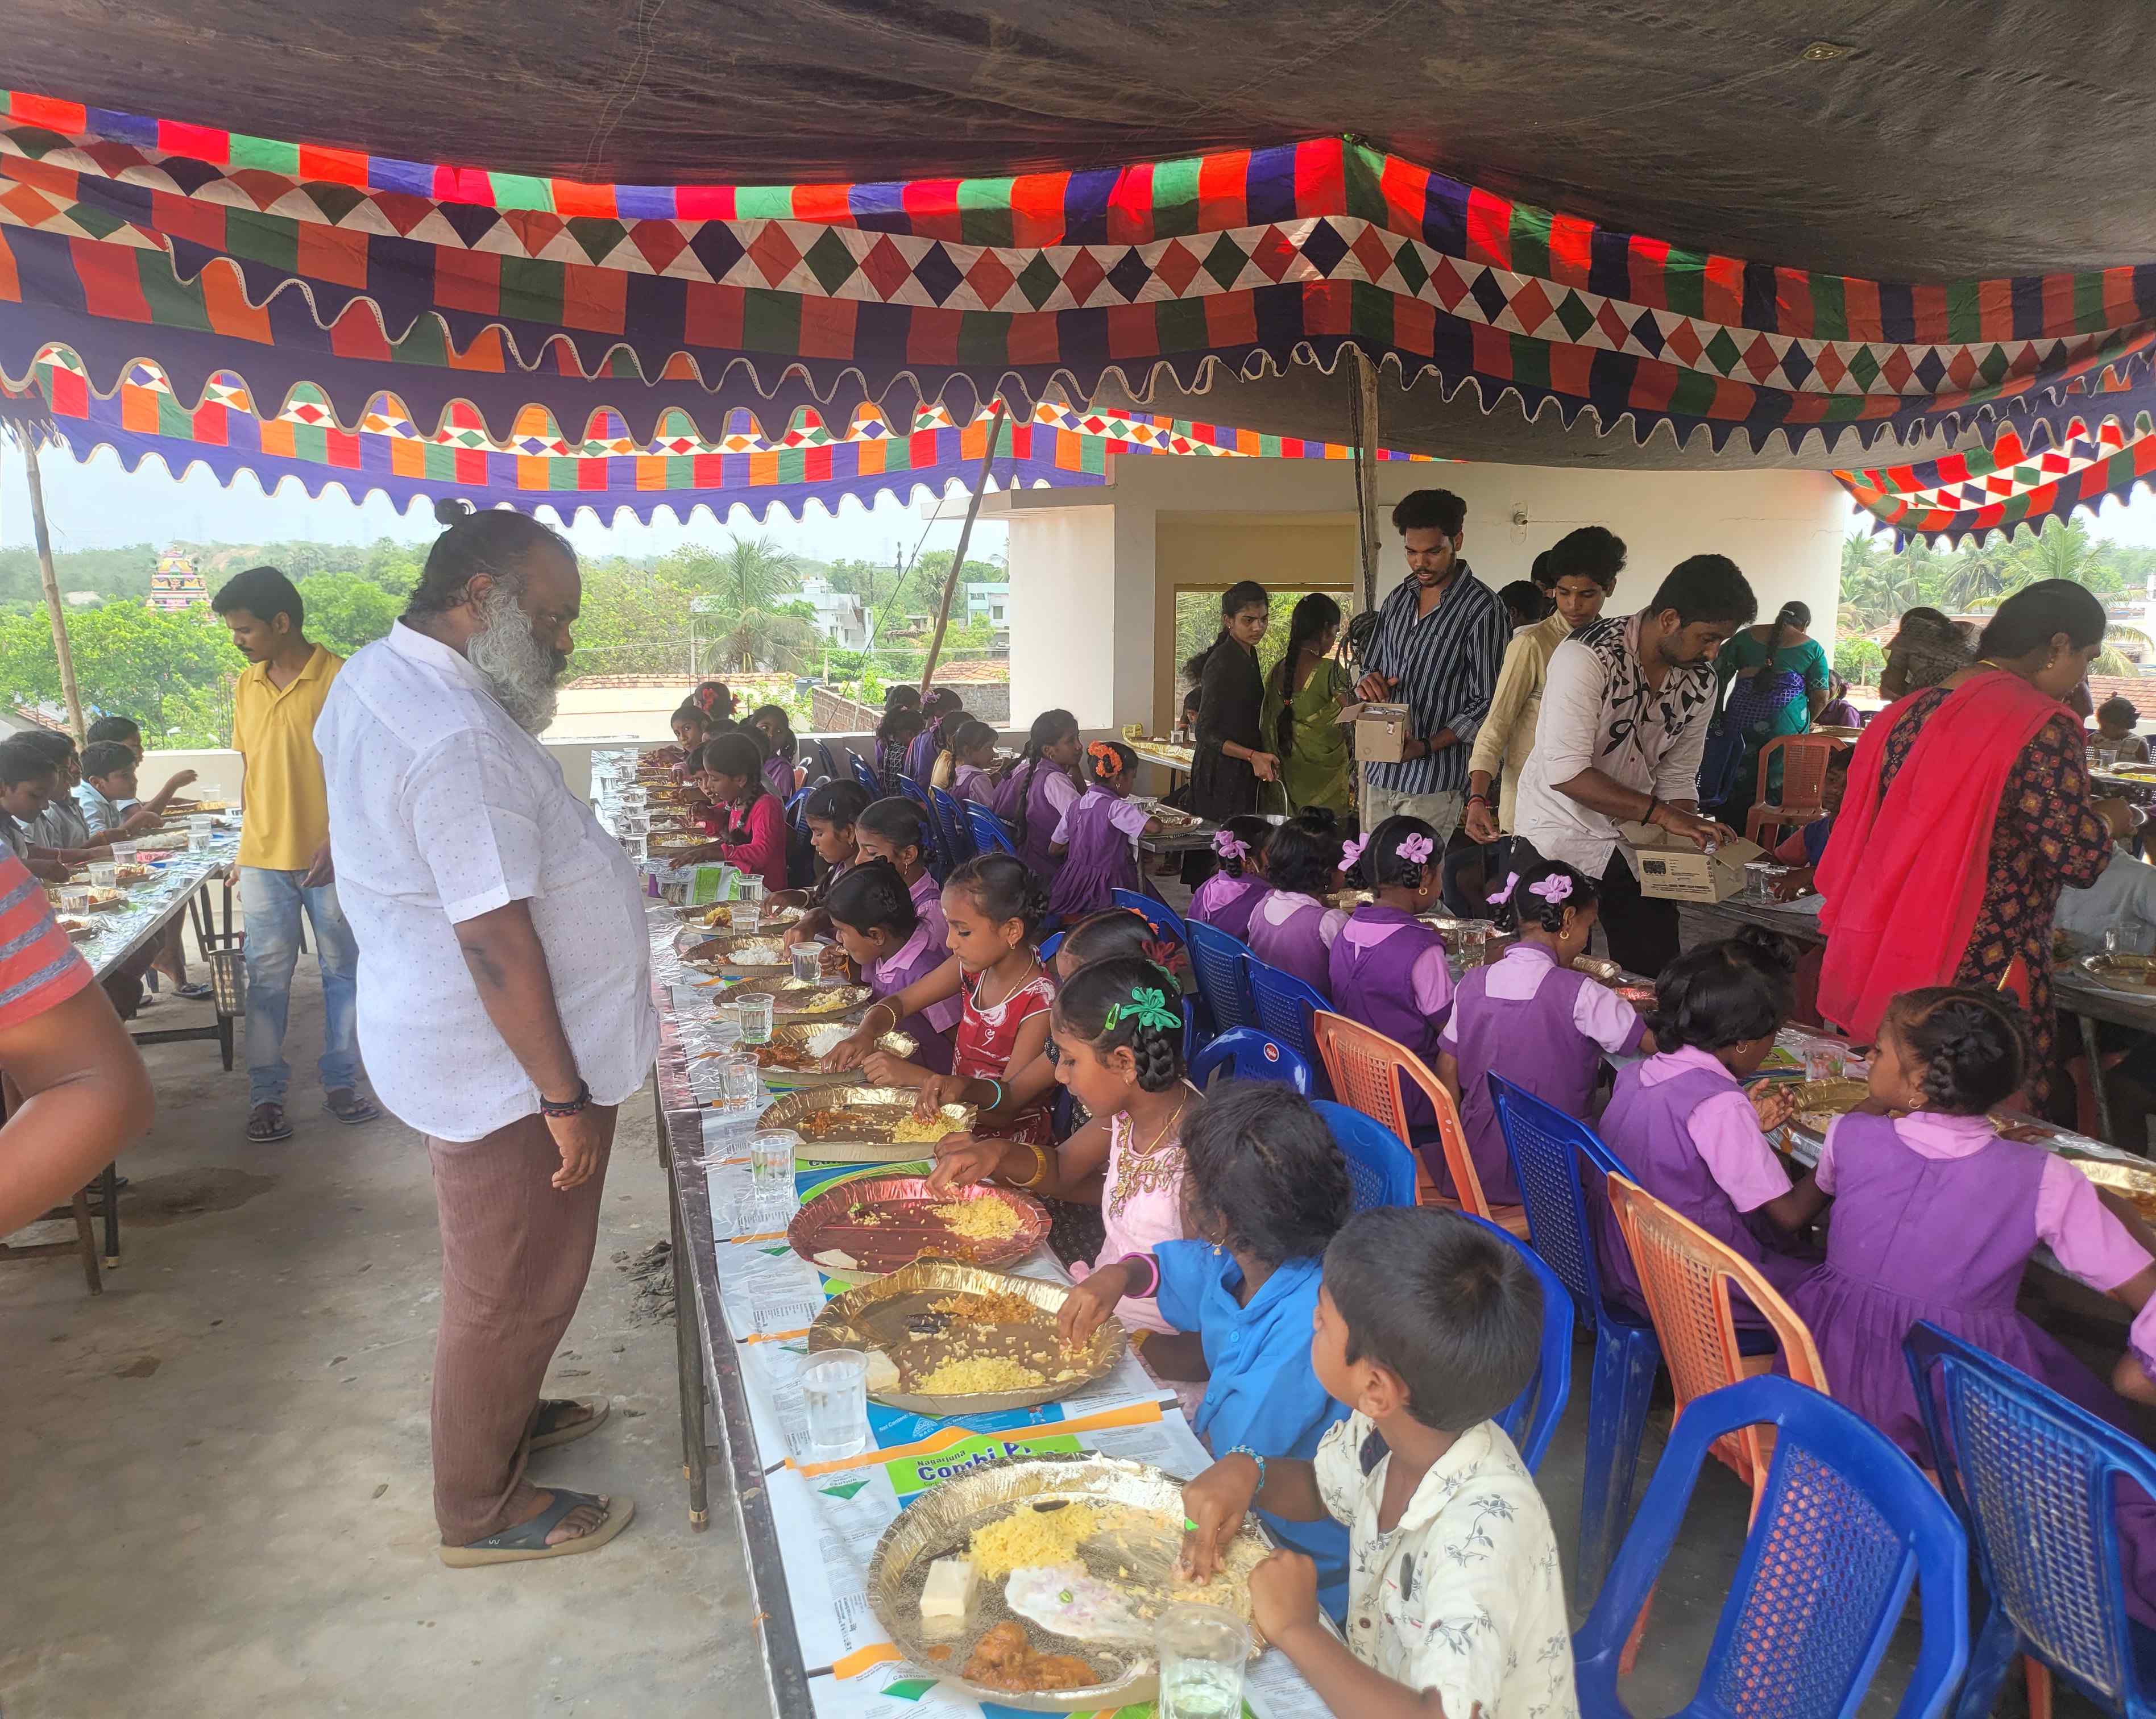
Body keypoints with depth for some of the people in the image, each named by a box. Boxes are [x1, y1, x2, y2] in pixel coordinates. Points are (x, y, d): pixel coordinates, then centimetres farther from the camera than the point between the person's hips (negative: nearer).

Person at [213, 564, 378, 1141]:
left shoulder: (342, 680, -10)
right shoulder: (246, 687, 7)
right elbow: (249, 768, 14)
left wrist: (338, 843, -17)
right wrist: (248, 849, 13)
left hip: (332, 860, -4)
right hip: (263, 860, 4)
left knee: (343, 972, 7)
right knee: (266, 976, 6)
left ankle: (341, 1081, 20)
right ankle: (266, 1093, 15)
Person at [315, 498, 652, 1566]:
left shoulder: (374, 676, 6)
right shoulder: (460, 740, -29)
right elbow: (496, 940, -30)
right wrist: (566, 1096, -23)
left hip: (441, 1036, 10)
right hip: (507, 1066, -10)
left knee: (510, 1274, 26)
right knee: (511, 1287, 7)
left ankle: (504, 1417, 46)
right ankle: (482, 1510, 26)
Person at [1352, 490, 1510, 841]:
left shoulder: (1482, 608, -10)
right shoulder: (1400, 597, 12)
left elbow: (1486, 702, -10)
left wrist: (1427, 746, -20)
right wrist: (1369, 685, -3)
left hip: (1432, 779, -6)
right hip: (1379, 772, 6)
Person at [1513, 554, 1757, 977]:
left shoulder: (1701, 680, -1)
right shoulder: (1587, 656, -23)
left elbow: (1677, 776, 7)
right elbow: (1566, 771, -29)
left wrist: (1692, 837, -9)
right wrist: (1662, 813, -28)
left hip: (1637, 840, 6)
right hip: (1563, 835, -6)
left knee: (1657, 976, 8)